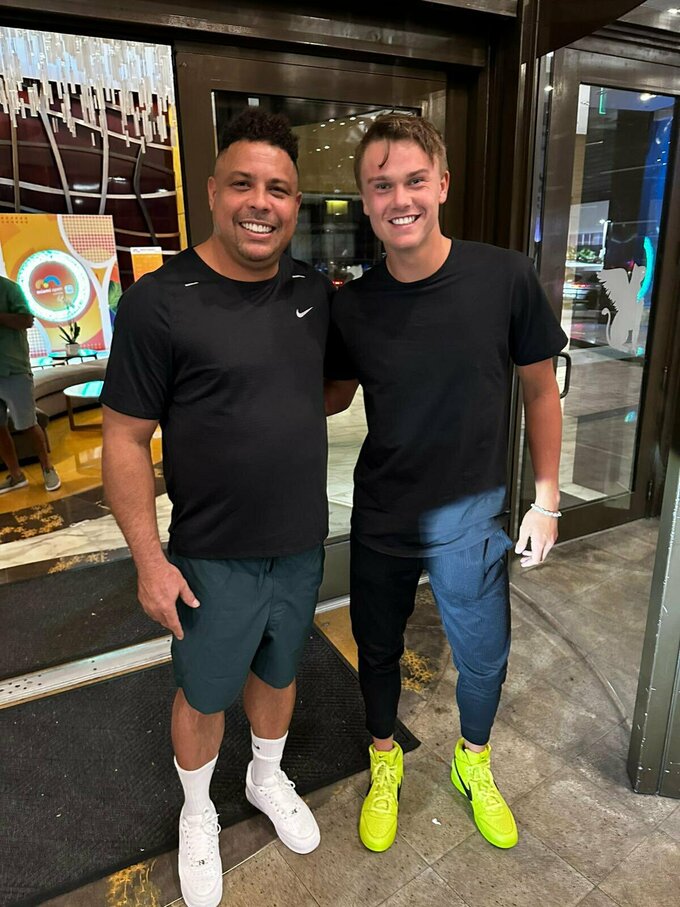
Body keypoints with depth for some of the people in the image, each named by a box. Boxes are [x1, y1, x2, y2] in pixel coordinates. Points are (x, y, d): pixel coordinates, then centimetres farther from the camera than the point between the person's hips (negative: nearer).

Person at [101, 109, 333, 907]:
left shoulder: (315, 292, -1)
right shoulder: (160, 301, -16)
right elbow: (124, 439, -12)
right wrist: (149, 558, -13)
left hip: (303, 547, 5)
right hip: (214, 560, -4)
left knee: (278, 672, 26)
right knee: (204, 695, 18)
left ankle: (268, 779, 56)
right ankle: (197, 811, 50)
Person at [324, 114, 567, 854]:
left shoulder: (505, 279, -14)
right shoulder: (350, 306, -9)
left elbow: (539, 389, -2)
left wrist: (546, 498, -1)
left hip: (470, 520, -1)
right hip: (380, 519, 1)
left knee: (484, 658, 18)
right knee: (377, 650, 19)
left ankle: (473, 763, 51)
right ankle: (384, 760, 50)